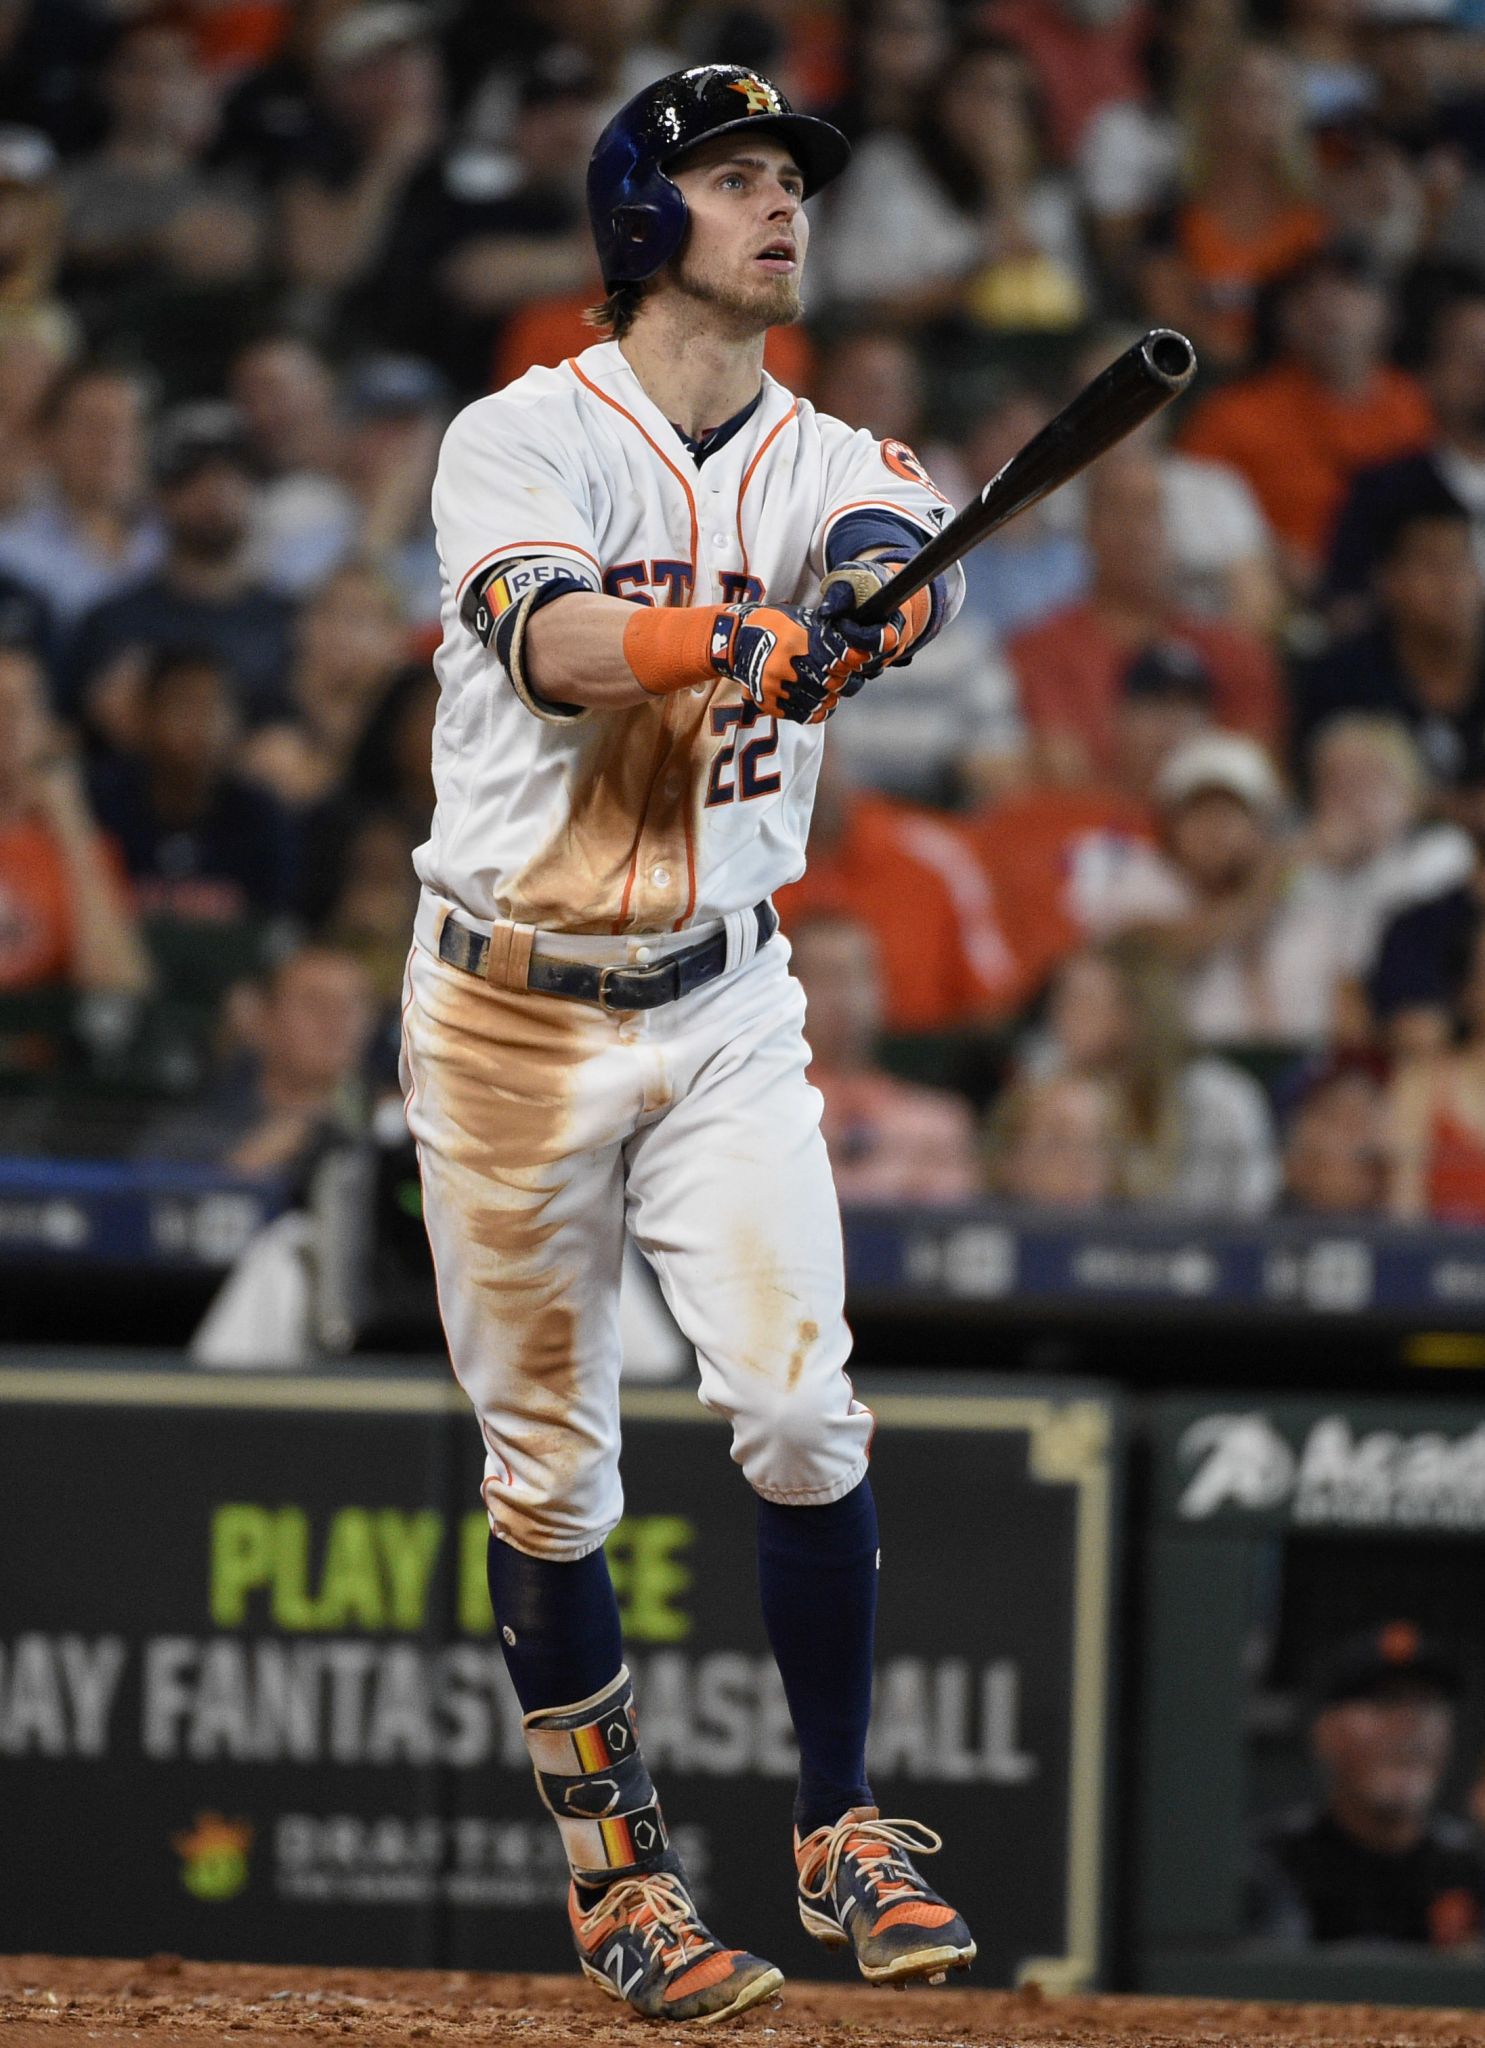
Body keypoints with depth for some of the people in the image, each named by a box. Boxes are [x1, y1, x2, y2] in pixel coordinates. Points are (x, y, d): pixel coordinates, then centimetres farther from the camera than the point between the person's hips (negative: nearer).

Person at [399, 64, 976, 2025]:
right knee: (550, 1470, 3)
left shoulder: (828, 464, 4)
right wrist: (746, 630, -43)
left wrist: (886, 577, -44)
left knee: (800, 1406, -12)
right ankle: (618, 1873, 14)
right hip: (510, 1014, -2)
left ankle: (840, 1830, 0)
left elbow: (889, 569, -20)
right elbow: (554, 643, -27)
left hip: (723, 1008, 3)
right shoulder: (521, 442, -7)